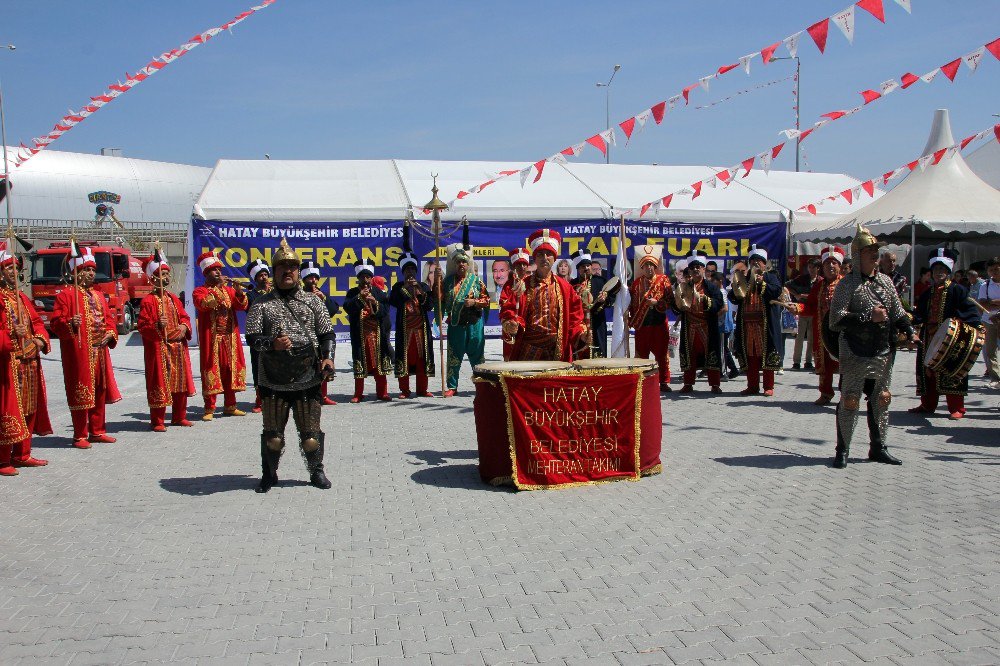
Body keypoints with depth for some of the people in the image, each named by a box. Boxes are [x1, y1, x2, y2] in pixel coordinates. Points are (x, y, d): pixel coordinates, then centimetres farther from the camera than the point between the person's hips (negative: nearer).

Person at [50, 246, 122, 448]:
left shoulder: (98, 295, 17)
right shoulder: (66, 295, -4)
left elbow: (109, 318, 20)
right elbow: (55, 322, -10)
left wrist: (110, 334, 1)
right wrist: (70, 324, -29)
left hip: (100, 353, 7)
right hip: (79, 353, -7)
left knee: (100, 391, 12)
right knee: (81, 393, -3)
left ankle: (97, 431, 22)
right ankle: (80, 436, 5)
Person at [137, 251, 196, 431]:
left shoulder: (174, 299, 14)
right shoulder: (148, 301, -7)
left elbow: (184, 317, 17)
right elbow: (143, 326, -11)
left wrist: (184, 327, -3)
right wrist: (157, 325, -28)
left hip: (178, 347, 7)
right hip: (158, 348, -7)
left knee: (181, 381, 11)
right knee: (160, 383, -4)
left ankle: (179, 416, 24)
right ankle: (157, 421, 4)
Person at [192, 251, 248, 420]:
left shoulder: (228, 290, 16)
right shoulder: (200, 291, 3)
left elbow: (243, 306, 4)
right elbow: (202, 304, -19)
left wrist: (239, 292, -14)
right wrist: (219, 287, -21)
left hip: (230, 337, 4)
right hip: (211, 338, -4)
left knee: (230, 368, 7)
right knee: (211, 369, -4)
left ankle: (230, 405, 16)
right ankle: (209, 408, -1)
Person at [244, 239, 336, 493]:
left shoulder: (313, 302, 9)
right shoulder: (261, 305, 5)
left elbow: (327, 334, 8)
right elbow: (252, 337, -2)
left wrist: (328, 357, -9)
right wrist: (272, 343, -22)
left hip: (308, 381, 1)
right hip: (273, 383, 0)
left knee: (311, 434, 5)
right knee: (272, 435, 7)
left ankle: (316, 472, 25)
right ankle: (269, 474, 27)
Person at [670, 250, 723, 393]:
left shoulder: (711, 287, 3)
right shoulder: (684, 287, 12)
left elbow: (718, 304, -11)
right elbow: (677, 309, 10)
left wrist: (706, 300, -27)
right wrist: (677, 303, -11)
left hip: (707, 329, -3)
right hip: (689, 330, 3)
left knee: (711, 355, -1)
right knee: (689, 356, 6)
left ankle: (715, 384, 6)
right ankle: (688, 384, 14)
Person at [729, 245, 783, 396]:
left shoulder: (770, 278, 8)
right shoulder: (744, 278, 18)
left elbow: (777, 292, -10)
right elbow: (733, 298, 10)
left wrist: (762, 283, -18)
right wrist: (738, 283, -6)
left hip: (765, 323, -3)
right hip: (747, 323, 3)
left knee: (766, 353, -3)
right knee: (750, 355, 4)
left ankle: (768, 387, 3)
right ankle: (752, 386, 10)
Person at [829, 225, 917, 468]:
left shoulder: (885, 281, 10)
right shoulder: (847, 284, -8)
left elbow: (898, 312, 16)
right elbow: (836, 319, -16)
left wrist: (909, 330, -2)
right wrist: (868, 317, -21)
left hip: (884, 353, 6)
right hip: (855, 354, -6)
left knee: (881, 400, 12)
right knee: (850, 401, -3)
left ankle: (878, 448, 25)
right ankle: (842, 450, 7)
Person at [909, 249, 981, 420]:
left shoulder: (957, 290, -2)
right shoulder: (927, 294, 16)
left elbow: (970, 310, -9)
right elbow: (920, 315, 15)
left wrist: (976, 326, -23)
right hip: (928, 339, 6)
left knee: (951, 372, -5)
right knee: (928, 372, 9)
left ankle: (957, 409, 3)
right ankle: (928, 405, 20)